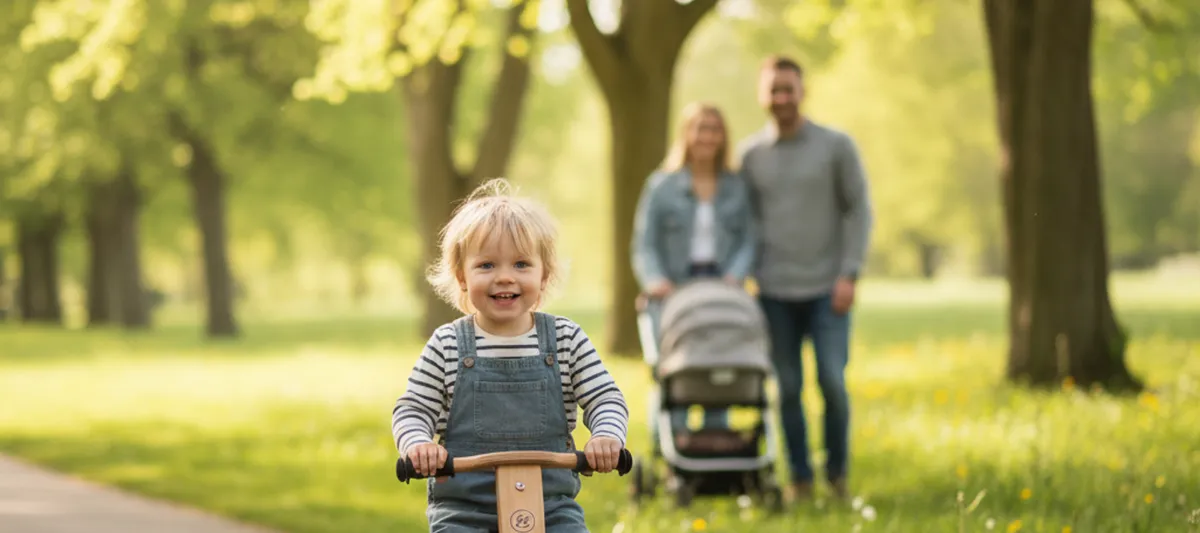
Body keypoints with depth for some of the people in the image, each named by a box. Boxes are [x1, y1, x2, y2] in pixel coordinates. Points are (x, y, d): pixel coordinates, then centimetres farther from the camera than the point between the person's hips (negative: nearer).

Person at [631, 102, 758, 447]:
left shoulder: (736, 188, 13)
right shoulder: (661, 186, 8)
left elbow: (749, 240, 7)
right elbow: (644, 245, 4)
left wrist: (735, 275, -11)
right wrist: (655, 280, -14)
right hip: (673, 290, -1)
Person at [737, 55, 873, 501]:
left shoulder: (836, 146, 0)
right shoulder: (750, 154, 7)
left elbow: (859, 210, 0)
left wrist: (849, 274, -8)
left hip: (826, 290, -2)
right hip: (774, 292, 2)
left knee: (832, 381, -9)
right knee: (787, 388, 2)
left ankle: (837, 469, 9)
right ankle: (800, 477, 11)